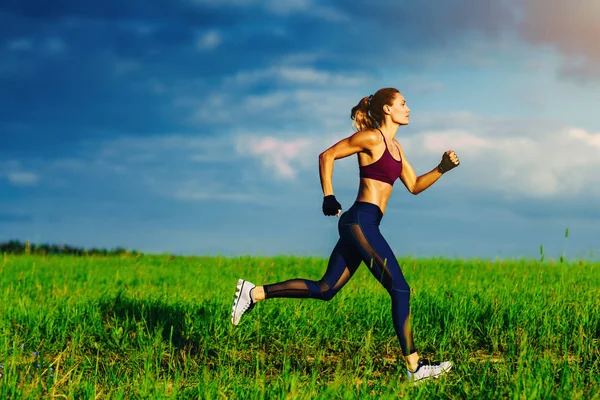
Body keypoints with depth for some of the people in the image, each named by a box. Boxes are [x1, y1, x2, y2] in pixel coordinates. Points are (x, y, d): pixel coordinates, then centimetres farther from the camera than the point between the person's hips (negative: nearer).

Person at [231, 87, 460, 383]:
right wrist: (328, 197, -10)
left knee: (325, 289, 10)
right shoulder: (372, 137, -7)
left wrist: (442, 168, 8)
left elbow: (414, 186, 22)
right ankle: (414, 367, -6)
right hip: (361, 221, -10)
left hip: (360, 224, 10)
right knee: (400, 289, -9)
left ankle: (254, 292, 14)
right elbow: (327, 156, -6)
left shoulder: (395, 146, 20)